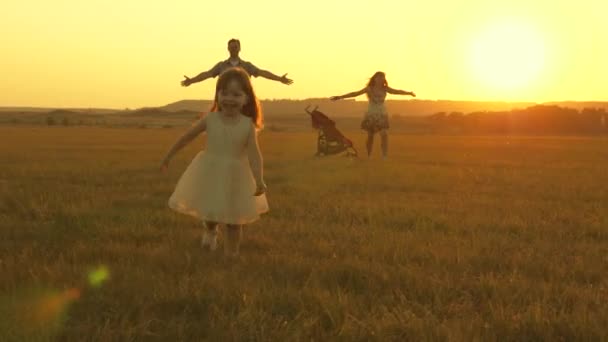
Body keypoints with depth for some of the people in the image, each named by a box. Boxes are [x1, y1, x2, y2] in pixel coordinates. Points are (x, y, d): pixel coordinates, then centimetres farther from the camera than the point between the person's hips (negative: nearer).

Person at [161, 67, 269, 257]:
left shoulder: (248, 125, -13)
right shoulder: (210, 119, -9)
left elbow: (254, 154, -20)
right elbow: (187, 137, 2)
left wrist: (259, 181, -33)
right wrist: (168, 156, 10)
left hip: (236, 177, -1)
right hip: (210, 173, 1)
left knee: (234, 219, 9)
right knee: (209, 211, 10)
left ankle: (231, 254, 26)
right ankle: (210, 231, 45)